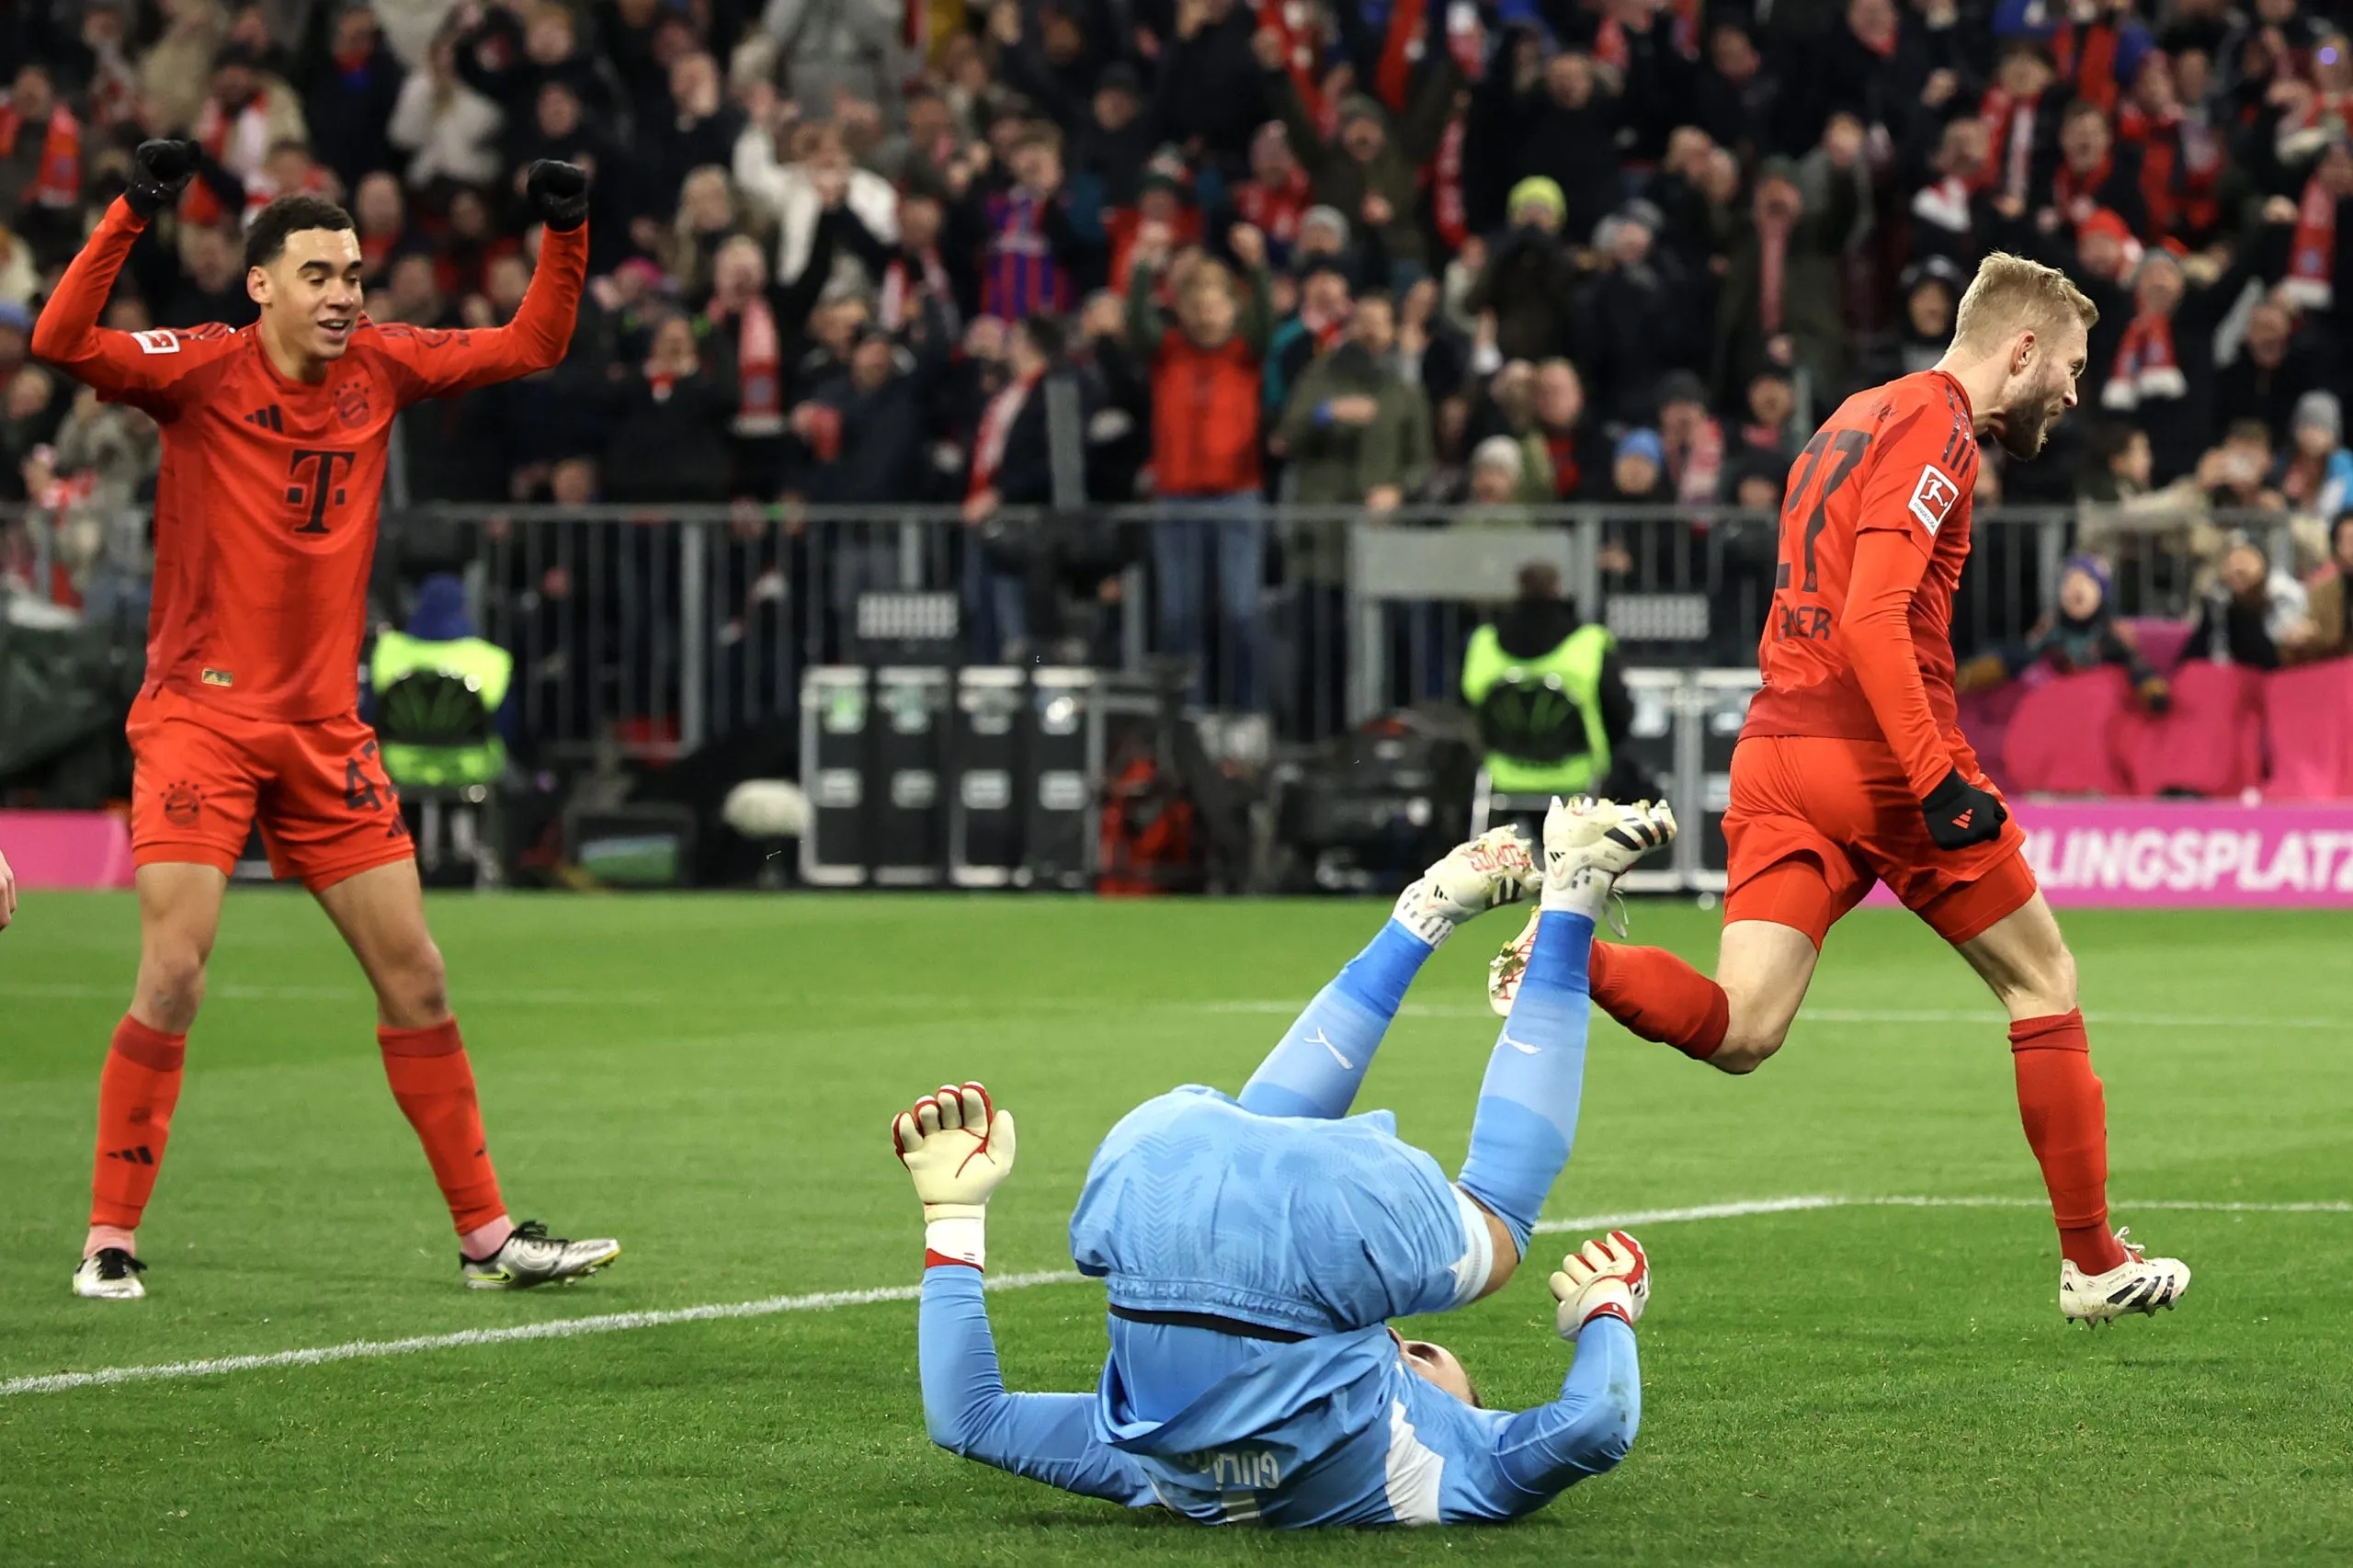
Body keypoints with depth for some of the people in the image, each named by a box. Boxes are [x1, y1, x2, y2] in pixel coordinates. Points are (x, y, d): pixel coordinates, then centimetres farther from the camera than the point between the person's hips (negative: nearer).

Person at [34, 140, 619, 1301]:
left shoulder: (378, 368, 6)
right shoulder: (201, 371, -8)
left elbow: (530, 345, 14)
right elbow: (61, 342, -24)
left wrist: (564, 233, 0)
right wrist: (132, 214, -33)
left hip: (325, 727, 5)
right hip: (200, 715, -5)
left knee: (416, 978, 5)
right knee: (174, 978, -13)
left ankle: (487, 1235, 14)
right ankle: (110, 1240, -3)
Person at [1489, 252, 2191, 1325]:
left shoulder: (1855, 419, 22)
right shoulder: (1936, 426, -7)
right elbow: (1874, 617, -19)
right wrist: (1939, 780, -23)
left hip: (1774, 750, 8)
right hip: (1880, 758, -8)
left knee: (1739, 1032, -5)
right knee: (2043, 982, 9)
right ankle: (2094, 1260, 13)